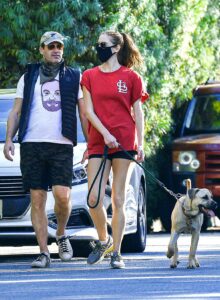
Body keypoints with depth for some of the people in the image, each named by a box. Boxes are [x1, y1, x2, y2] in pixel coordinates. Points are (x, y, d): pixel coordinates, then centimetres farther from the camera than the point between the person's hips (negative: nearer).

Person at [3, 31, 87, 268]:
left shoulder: (74, 78, 14)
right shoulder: (28, 78, 17)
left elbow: (84, 113, 11)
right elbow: (16, 111, 15)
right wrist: (9, 139, 2)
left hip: (62, 145, -1)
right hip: (31, 144, 1)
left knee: (62, 195, -15)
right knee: (37, 199, -2)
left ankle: (61, 235, 12)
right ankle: (44, 253, 1)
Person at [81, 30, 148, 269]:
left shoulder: (131, 77, 4)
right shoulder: (89, 76, 9)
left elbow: (137, 112, 6)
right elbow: (88, 110, 3)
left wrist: (140, 144, -1)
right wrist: (105, 133, -11)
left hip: (125, 143, -2)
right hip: (98, 143, 2)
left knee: (118, 200, -2)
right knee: (94, 199, -7)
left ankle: (116, 253, 3)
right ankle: (104, 240, 18)